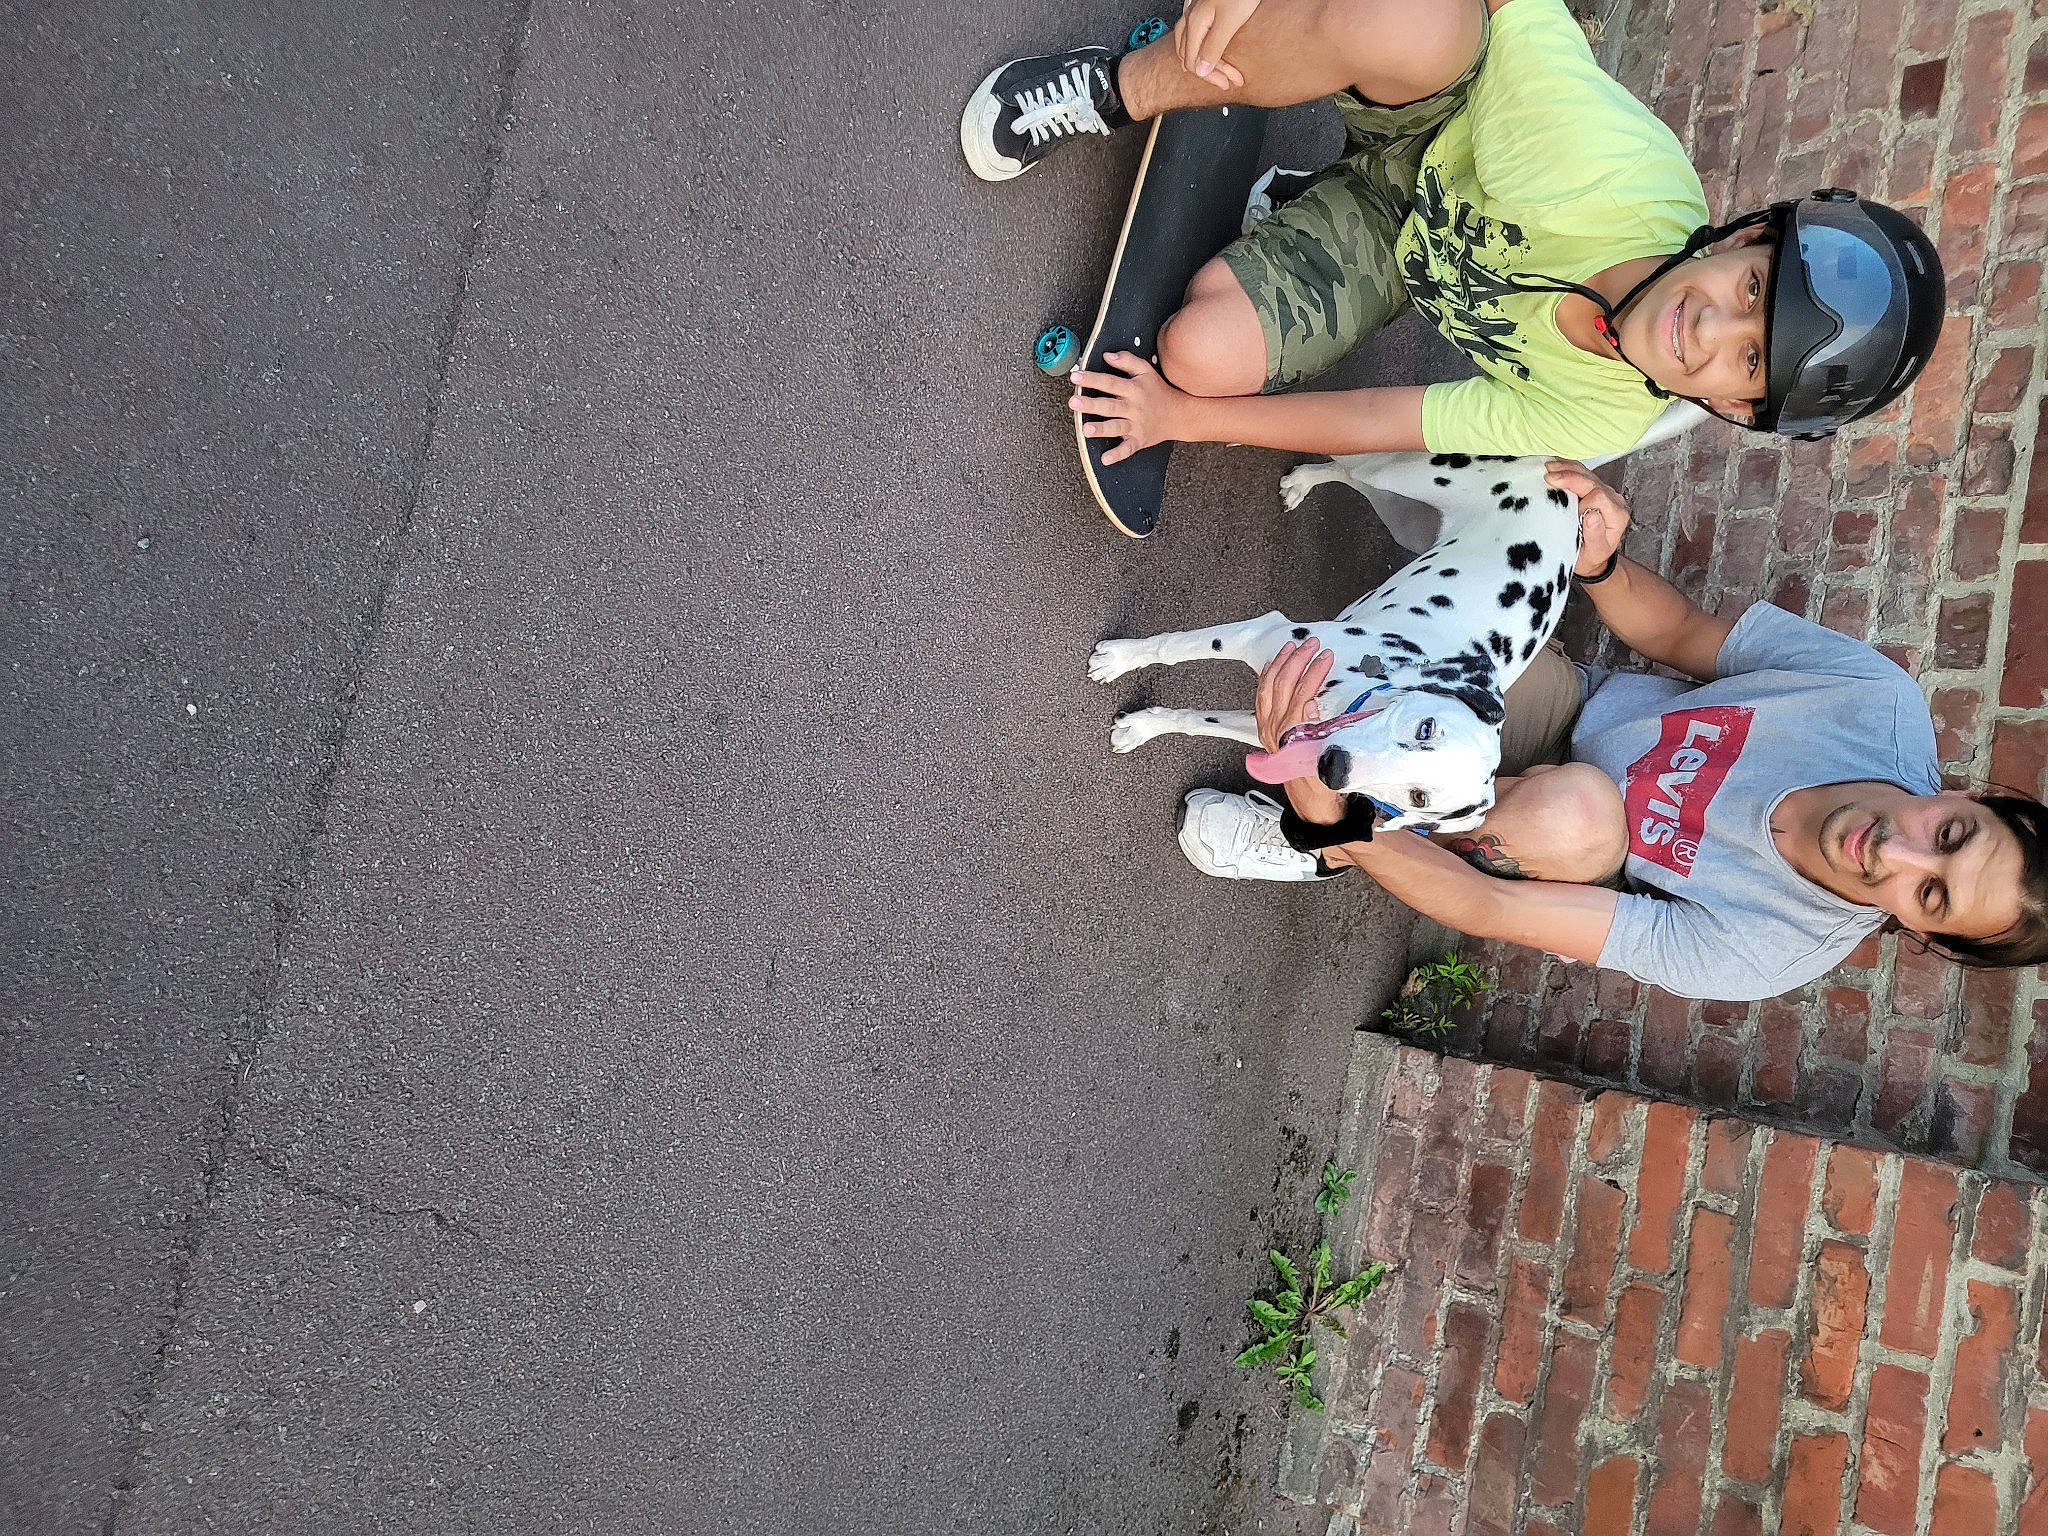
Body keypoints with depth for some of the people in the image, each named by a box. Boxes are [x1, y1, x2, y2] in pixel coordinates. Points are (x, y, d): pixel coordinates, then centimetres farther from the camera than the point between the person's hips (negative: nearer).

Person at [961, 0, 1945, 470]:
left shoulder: (1602, 423, -25)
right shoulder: (1615, 172, -35)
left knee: (1205, 357, -34)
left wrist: (1182, 415, -15)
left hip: (1386, 254, 0)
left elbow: (1379, 425, -18)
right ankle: (1131, 88, -16)